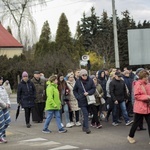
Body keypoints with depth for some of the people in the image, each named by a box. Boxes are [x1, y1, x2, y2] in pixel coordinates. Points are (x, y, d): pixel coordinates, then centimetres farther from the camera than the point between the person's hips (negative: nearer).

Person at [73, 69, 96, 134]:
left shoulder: (90, 80, -2)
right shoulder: (78, 81, -3)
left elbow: (93, 88, 2)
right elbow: (74, 90, 7)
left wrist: (88, 93, -14)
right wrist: (77, 97, -7)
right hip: (82, 101, -2)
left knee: (86, 114, 11)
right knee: (85, 114, -10)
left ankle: (84, 126, 27)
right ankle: (86, 128, -9)